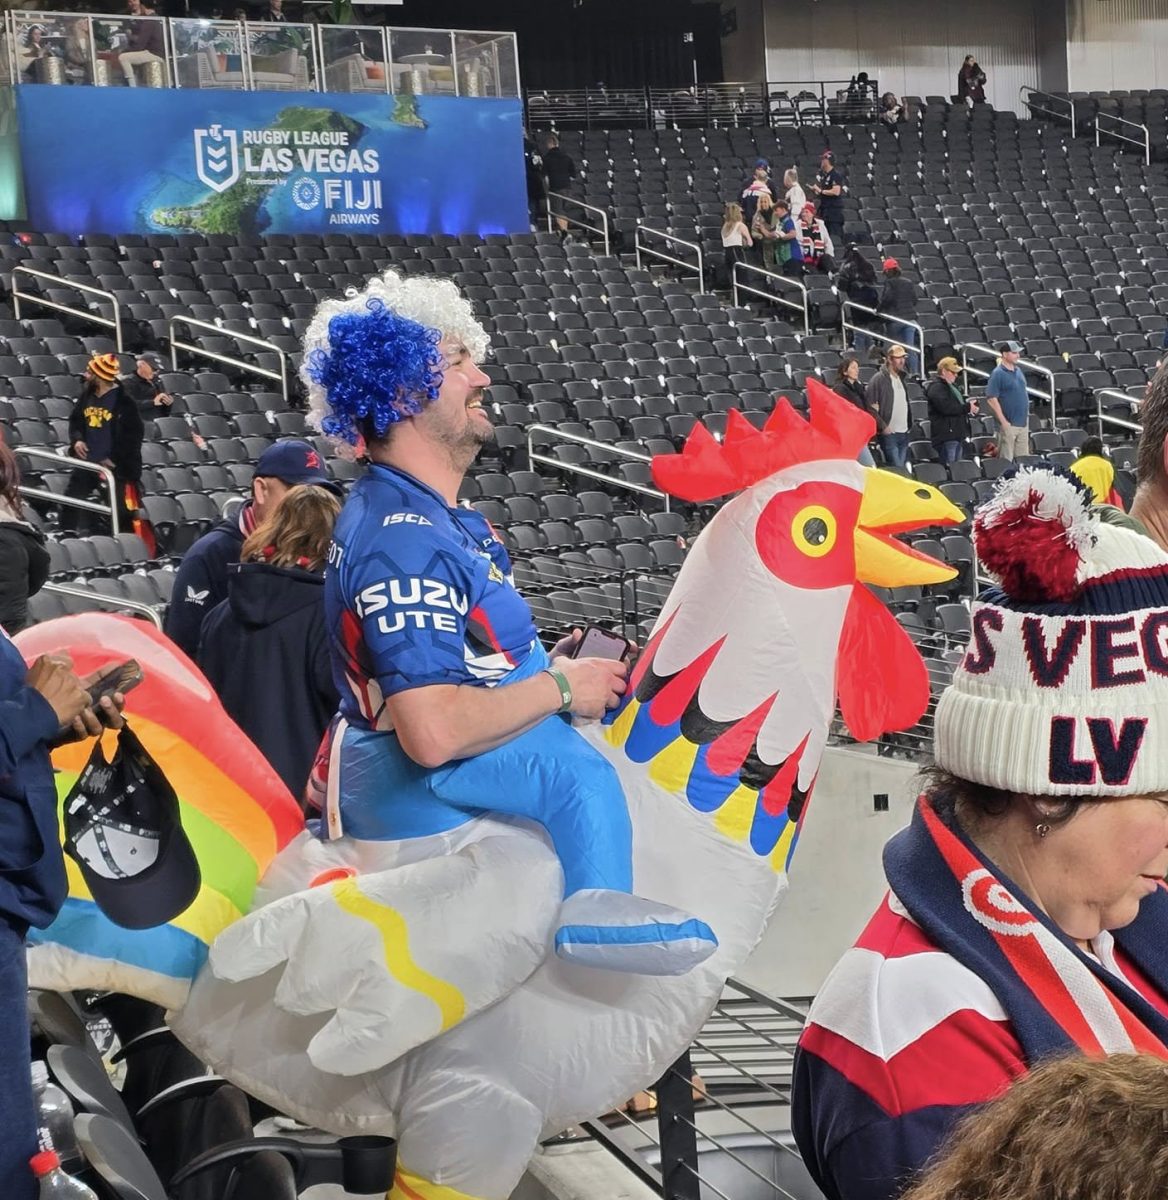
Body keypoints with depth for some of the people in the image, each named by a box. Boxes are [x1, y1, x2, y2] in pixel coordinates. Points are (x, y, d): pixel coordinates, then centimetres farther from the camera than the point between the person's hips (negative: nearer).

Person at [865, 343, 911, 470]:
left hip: (904, 433, 7)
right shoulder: (879, 379, -8)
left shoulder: (901, 378, 16)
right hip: (889, 433, -7)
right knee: (897, 469, -12)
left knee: (903, 468, 7)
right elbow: (870, 406, -13)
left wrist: (909, 425, 13)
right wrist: (883, 426, -16)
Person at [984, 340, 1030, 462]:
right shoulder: (997, 374, -11)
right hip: (1009, 424, -8)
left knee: (1023, 459, 10)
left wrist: (1026, 415, 15)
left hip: (1023, 423, 8)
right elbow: (991, 399, -16)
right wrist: (1003, 422, -18)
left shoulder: (1018, 370, 13)